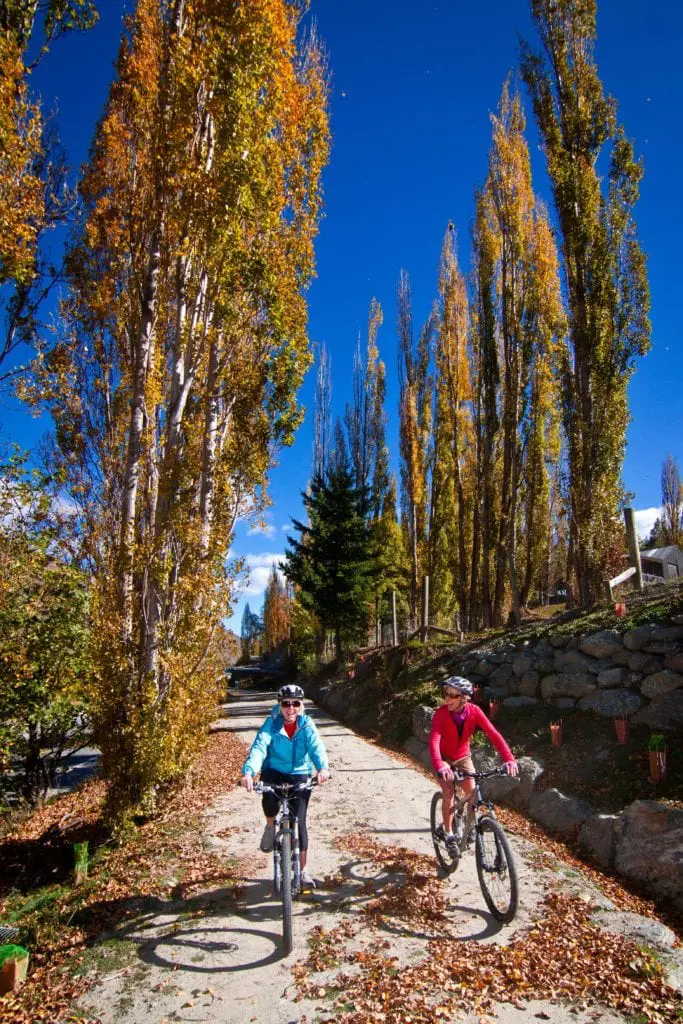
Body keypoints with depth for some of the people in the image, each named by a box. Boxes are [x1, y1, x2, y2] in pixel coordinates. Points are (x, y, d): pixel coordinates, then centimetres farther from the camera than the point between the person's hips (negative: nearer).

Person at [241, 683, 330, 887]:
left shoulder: (307, 725, -10)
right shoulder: (272, 724, -14)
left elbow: (316, 747, -24)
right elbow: (259, 747, -28)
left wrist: (323, 767, -46)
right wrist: (248, 772, -46)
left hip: (300, 775, 1)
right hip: (275, 772, -1)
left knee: (299, 821, -3)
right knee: (269, 791, -34)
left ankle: (303, 870, 16)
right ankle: (270, 826, -2)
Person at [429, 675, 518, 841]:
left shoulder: (474, 711, -23)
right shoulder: (441, 713, -29)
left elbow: (493, 734, -29)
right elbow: (434, 740, -39)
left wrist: (509, 759, -42)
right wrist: (439, 765, -56)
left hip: (463, 757, 2)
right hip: (445, 758, -2)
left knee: (472, 792, -10)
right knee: (449, 794, -15)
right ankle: (448, 832, 5)